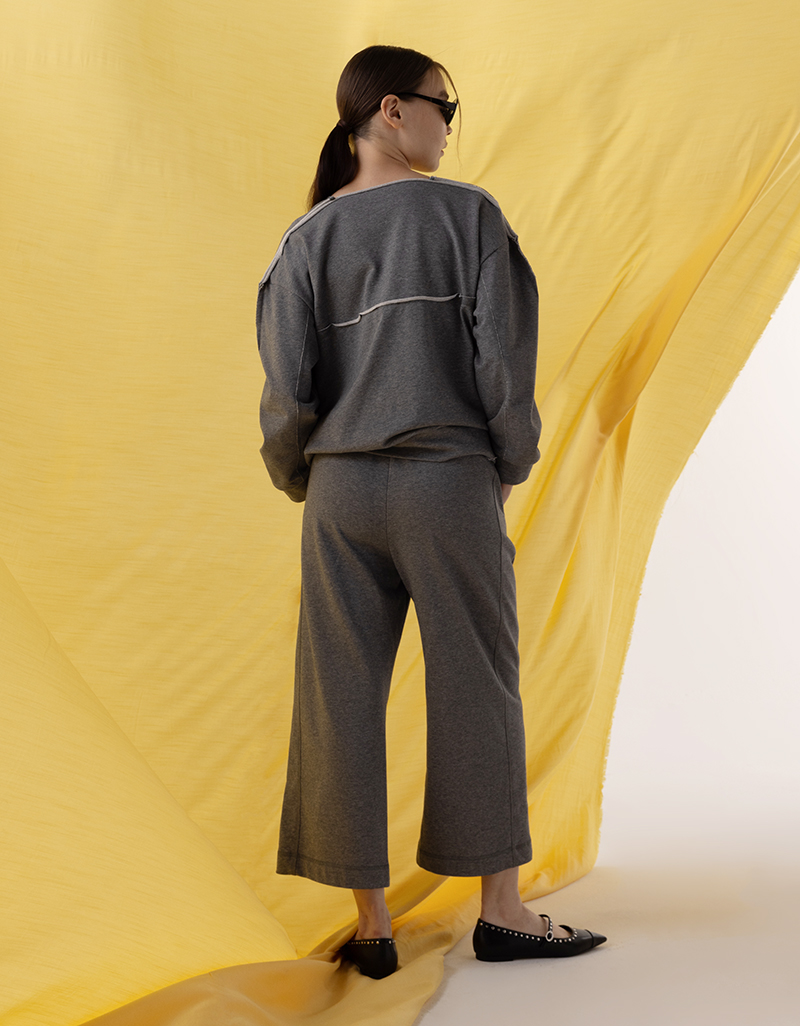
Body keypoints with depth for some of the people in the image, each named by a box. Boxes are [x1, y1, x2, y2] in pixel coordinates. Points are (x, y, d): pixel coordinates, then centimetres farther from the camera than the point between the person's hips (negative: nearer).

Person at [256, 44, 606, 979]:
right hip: (451, 481, -2)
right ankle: (502, 910, 13)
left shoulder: (308, 238, 6)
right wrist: (513, 463, 7)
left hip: (342, 489, 3)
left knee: (344, 699, 6)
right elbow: (505, 355, -7)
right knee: (476, 689, 7)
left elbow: (286, 385, -1)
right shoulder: (470, 214, -1)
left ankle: (370, 925, 10)